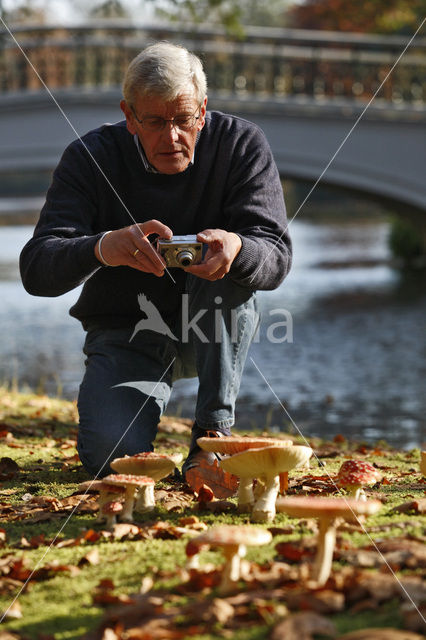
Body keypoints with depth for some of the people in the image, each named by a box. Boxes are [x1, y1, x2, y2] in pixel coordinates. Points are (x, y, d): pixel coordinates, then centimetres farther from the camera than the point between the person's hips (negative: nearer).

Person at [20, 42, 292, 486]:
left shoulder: (241, 145, -11)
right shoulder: (90, 157, -14)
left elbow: (276, 258, -19)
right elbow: (36, 270, -24)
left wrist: (237, 249, -45)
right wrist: (101, 248, -48)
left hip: (211, 326, 1)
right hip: (124, 332, -1)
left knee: (231, 272, -31)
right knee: (109, 453, -25)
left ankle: (213, 431, -21)